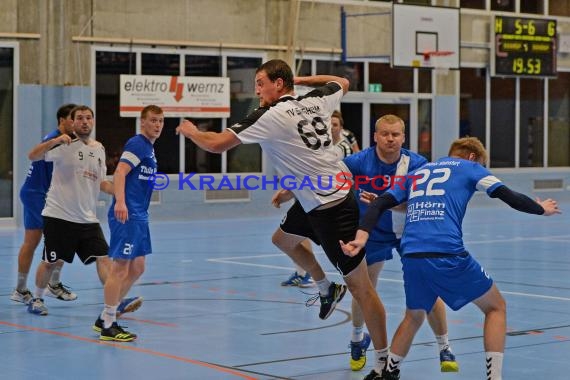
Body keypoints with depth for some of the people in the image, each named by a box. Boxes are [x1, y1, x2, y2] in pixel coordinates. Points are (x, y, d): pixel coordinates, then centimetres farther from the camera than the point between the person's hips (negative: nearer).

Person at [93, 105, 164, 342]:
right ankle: (107, 327, -1)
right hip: (126, 214, -10)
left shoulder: (149, 148, 19)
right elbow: (120, 172, -22)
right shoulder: (137, 144, -10)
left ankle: (105, 318, 21)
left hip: (138, 216, 10)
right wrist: (120, 202, -36)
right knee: (120, 267, -7)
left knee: (137, 269, 14)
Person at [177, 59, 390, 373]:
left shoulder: (268, 116, -13)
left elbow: (216, 144, -11)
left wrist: (190, 131, 9)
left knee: (359, 284, -3)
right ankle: (326, 289, 34)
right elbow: (342, 83, 30)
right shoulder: (316, 102, 7)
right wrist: (301, 79, 30)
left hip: (328, 208, -9)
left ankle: (385, 359, 2)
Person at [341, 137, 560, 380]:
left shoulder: (416, 173, 27)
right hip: (447, 254, -5)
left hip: (411, 257, 5)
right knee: (496, 306, 13)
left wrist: (361, 237, 5)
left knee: (413, 317, 29)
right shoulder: (469, 167, 15)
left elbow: (379, 204, 15)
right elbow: (511, 198, 9)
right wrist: (542, 209, 27)